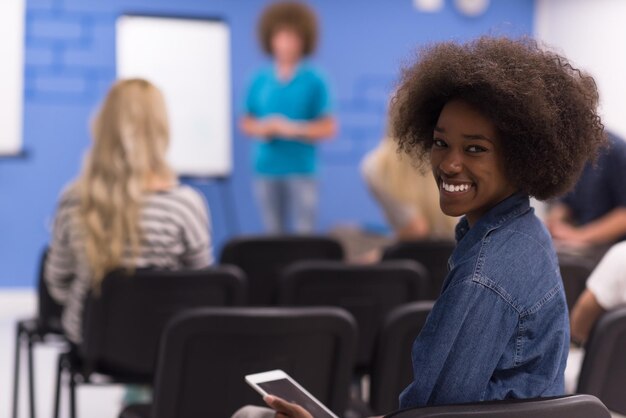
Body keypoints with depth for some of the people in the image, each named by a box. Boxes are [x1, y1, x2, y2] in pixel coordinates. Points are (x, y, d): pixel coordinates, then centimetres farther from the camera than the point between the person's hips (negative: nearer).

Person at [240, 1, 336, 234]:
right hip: (266, 169, 3)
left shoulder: (313, 81, -2)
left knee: (304, 233, -5)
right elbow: (246, 124, 14)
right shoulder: (259, 81, 7)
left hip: (301, 170, -3)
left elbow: (328, 128, -3)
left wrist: (293, 129, -14)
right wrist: (260, 128, -8)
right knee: (273, 234, 8)